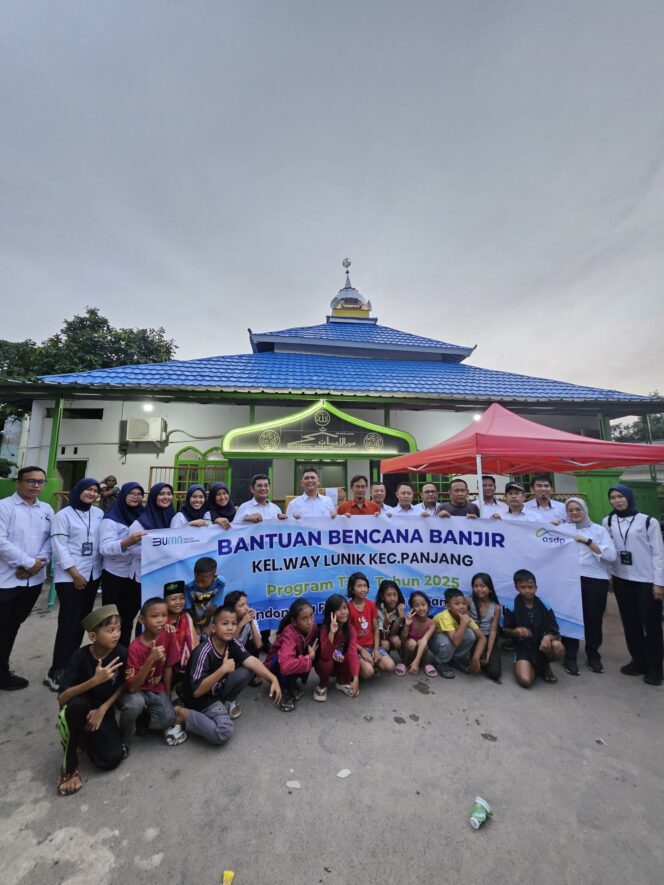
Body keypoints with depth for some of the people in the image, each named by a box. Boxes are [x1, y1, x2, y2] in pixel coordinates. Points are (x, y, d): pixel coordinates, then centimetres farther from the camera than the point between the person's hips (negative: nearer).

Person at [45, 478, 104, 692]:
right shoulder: (64, 515, -6)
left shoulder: (99, 514, 6)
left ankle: (69, 664, 25)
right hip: (69, 577, -5)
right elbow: (59, 546, -10)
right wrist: (75, 573, -12)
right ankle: (56, 671, 9)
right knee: (69, 623, -4)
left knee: (81, 622, 11)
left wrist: (99, 568, 0)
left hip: (92, 575, 5)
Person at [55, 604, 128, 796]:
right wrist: (95, 680, -38)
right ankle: (70, 766, -13)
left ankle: (86, 737, 15)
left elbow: (123, 686, -5)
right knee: (77, 704, -38)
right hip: (79, 708, -2)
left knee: (112, 759, -16)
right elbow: (61, 698, -26)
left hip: (104, 709, 2)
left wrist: (102, 710, -15)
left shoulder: (121, 653, -18)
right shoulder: (80, 656, -24)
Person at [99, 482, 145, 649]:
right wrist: (128, 542, -36)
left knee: (129, 616, 15)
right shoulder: (111, 519, -10)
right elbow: (105, 548, -20)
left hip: (137, 575, 4)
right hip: (115, 576, -4)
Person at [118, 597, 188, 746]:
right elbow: (132, 687, -27)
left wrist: (168, 699, 2)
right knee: (135, 703, -35)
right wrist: (150, 660, -39)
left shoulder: (168, 636, -13)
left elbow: (168, 668, -2)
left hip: (156, 691, 2)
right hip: (137, 691, -1)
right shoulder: (135, 647, -24)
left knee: (167, 718, -27)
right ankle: (123, 739, -6)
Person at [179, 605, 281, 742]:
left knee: (246, 671, -15)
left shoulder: (233, 644, -11)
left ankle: (227, 702, 9)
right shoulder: (203, 652, -29)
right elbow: (197, 691, -31)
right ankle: (182, 714, -6)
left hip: (218, 690, 6)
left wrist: (273, 679, -37)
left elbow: (251, 661, -23)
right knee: (223, 732, -26)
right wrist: (223, 669, -38)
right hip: (201, 699, -6)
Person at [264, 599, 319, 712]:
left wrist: (313, 653, -28)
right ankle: (286, 692, -8)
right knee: (285, 667, -37)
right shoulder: (289, 634, -36)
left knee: (318, 654, -21)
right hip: (277, 667, -5)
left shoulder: (312, 626, -19)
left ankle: (293, 685, 2)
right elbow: (286, 665, -49)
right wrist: (310, 657, -37)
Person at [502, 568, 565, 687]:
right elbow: (505, 630, -2)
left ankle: (545, 666, 4)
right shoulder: (512, 606, -10)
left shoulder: (544, 605, -5)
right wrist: (516, 631, -24)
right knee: (525, 681, -24)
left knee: (558, 648, -32)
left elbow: (555, 630, -7)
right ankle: (534, 667, 15)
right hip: (523, 646, -2)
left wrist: (548, 636, -30)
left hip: (542, 643, 2)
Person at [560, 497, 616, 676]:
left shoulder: (599, 530, 7)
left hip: (595, 580, 0)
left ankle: (593, 655, 31)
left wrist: (587, 541, -11)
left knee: (593, 619, 9)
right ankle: (570, 657, 14)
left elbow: (612, 555, -6)